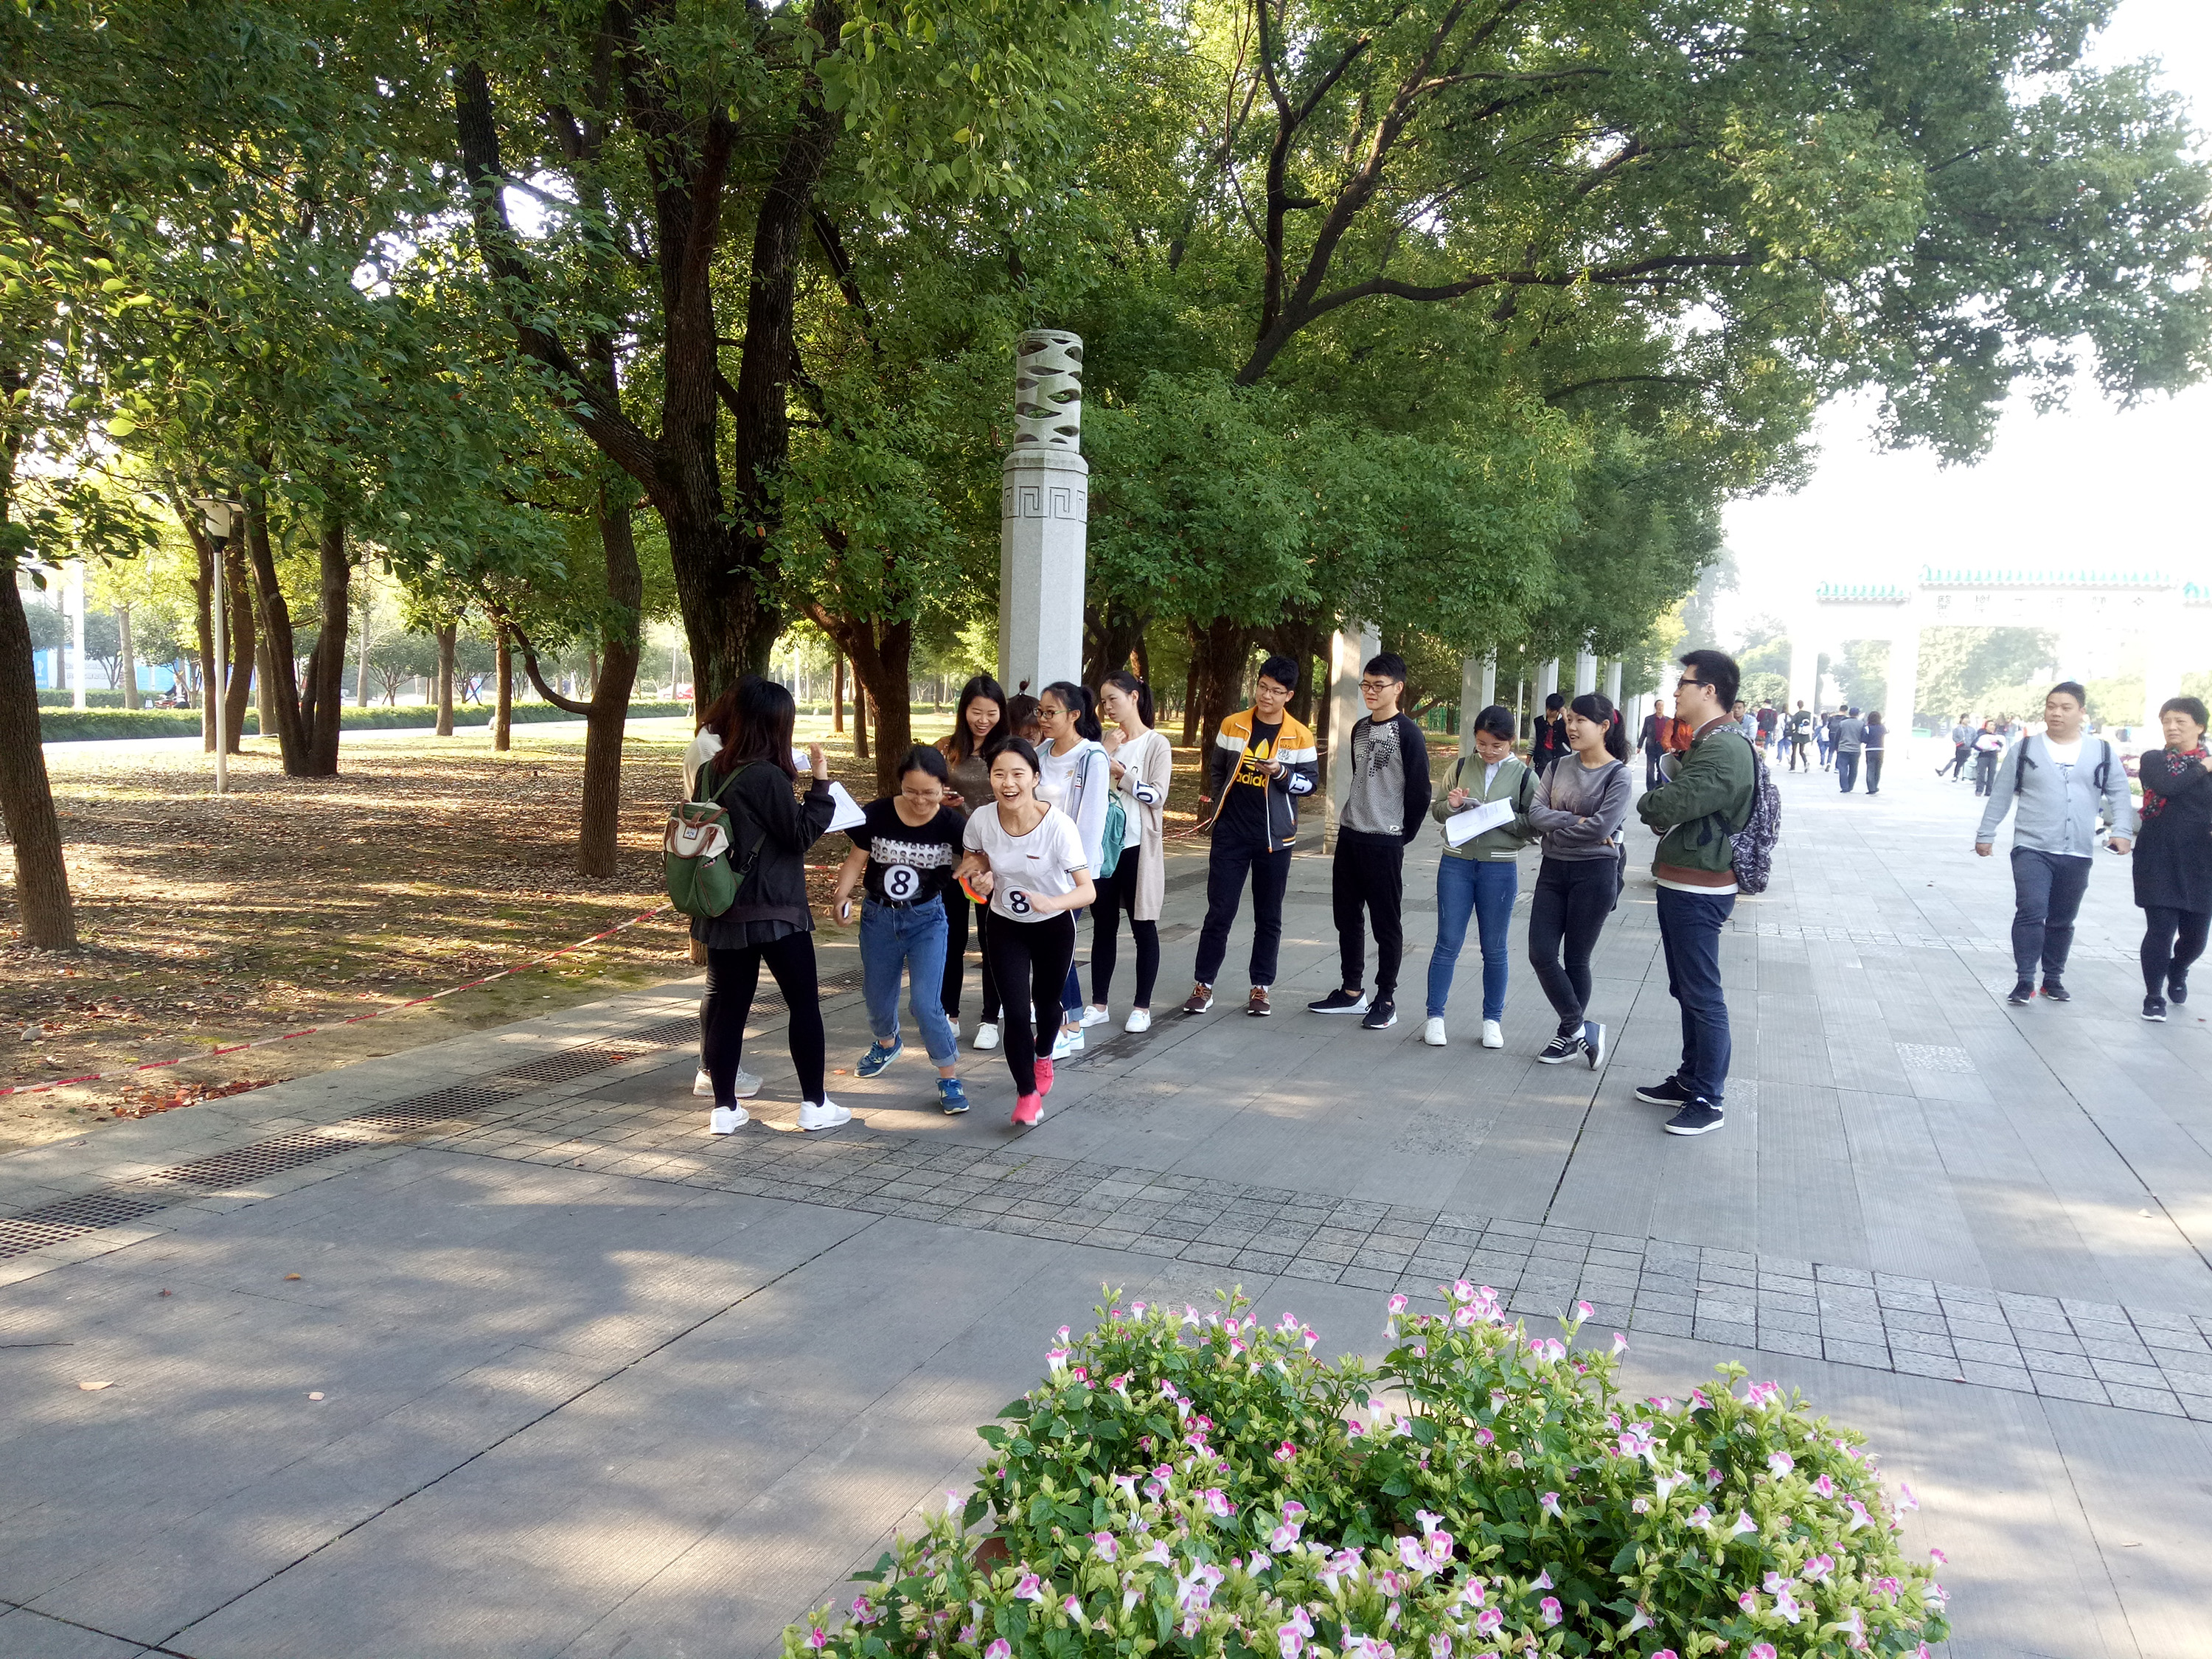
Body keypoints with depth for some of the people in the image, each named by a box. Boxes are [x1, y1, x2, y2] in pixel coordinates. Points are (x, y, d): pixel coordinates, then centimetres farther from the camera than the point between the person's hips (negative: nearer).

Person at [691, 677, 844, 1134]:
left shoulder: (713, 771, 4)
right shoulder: (767, 776, -18)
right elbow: (801, 834, -12)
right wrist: (820, 782, -9)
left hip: (725, 910, 7)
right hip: (775, 912, -7)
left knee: (727, 1004, 11)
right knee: (804, 1002, 7)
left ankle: (724, 1107, 16)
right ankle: (814, 1104, 13)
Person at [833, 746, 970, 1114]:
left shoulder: (951, 824, -15)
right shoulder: (877, 815, -13)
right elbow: (856, 859, -5)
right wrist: (842, 895, -21)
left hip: (926, 920, -2)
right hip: (878, 917, 3)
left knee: (925, 1002, -13)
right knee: (877, 996, 20)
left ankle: (949, 1079, 4)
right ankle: (887, 1042, 54)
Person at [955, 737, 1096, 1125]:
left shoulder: (1058, 825, -31)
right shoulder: (981, 820, -20)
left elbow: (1088, 890, -32)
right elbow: (973, 862, 3)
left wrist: (1050, 902, -51)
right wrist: (979, 878, -20)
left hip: (1055, 925, -1)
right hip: (1006, 926, 1)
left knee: (1046, 1003, 19)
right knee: (1017, 1011, -9)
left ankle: (1043, 1056, 53)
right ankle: (1027, 1093, 11)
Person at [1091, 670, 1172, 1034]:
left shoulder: (1156, 744, -5)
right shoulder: (1107, 741, 9)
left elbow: (1156, 796, -12)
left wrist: (1119, 771, -14)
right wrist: (1106, 752, -9)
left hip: (1138, 846, -5)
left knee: (1143, 927, 4)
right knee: (1104, 925, 10)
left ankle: (1142, 1007, 13)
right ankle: (1099, 1004, 19)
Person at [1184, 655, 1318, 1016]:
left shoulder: (1299, 736, -3)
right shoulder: (1232, 725, 2)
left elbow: (1310, 782, -1)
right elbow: (1216, 771, 13)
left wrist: (1281, 773, -17)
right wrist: (1221, 807, 10)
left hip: (1275, 838, 0)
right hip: (1230, 836, 1)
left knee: (1268, 917, 8)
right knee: (1219, 912, 2)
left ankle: (1260, 987, 18)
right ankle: (1203, 985, 10)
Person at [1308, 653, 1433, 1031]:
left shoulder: (1408, 734, -11)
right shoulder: (1359, 728, 11)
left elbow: (1419, 792, -9)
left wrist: (1402, 834, -2)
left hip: (1384, 843, -7)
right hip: (1349, 836, 8)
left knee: (1386, 924, 1)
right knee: (1347, 918, 12)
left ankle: (1386, 1000, 9)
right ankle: (1351, 992, 23)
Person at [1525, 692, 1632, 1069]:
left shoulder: (1617, 774, -8)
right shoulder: (1560, 767, 7)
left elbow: (1601, 827, -20)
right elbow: (1535, 812, -5)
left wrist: (1555, 826, -9)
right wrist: (1577, 823, -17)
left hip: (1594, 872, -5)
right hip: (1553, 869, 5)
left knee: (1575, 959, 4)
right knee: (1541, 954, -1)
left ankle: (1569, 1035, 21)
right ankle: (1580, 1028, 13)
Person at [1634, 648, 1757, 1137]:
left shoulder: (1725, 751, -20)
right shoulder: (1706, 744, 16)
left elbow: (1667, 807, -25)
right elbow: (1670, 810, 16)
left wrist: (1648, 803, -4)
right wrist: (1661, 806, -5)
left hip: (1698, 890, -11)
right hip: (1680, 883, 11)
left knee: (1703, 996, -3)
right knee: (1686, 991, 18)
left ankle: (1709, 1100, 5)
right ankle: (1690, 1080, 30)